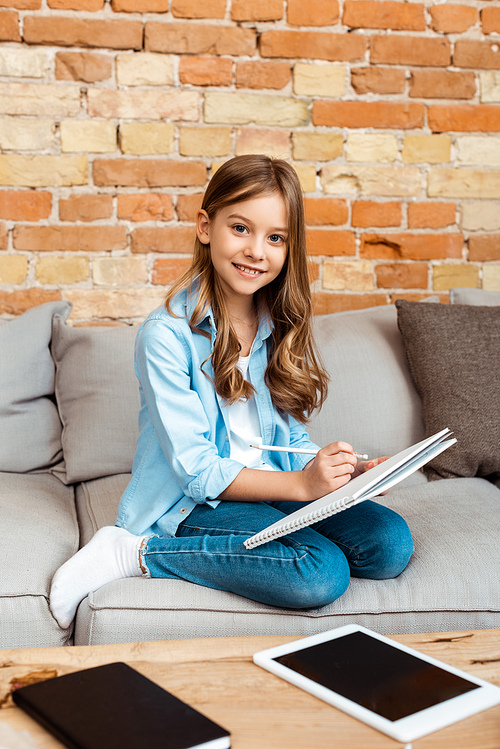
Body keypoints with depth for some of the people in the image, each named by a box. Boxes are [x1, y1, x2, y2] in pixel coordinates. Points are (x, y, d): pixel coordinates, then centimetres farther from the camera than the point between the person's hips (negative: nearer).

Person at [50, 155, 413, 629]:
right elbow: (196, 469, -17)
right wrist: (301, 484, -25)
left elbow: (291, 439, 9)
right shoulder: (167, 335, -15)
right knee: (322, 573, -28)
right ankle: (134, 552, -13)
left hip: (275, 486, 7)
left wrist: (344, 471, -10)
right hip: (193, 503, -7)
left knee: (391, 544, -14)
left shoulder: (281, 326, 5)